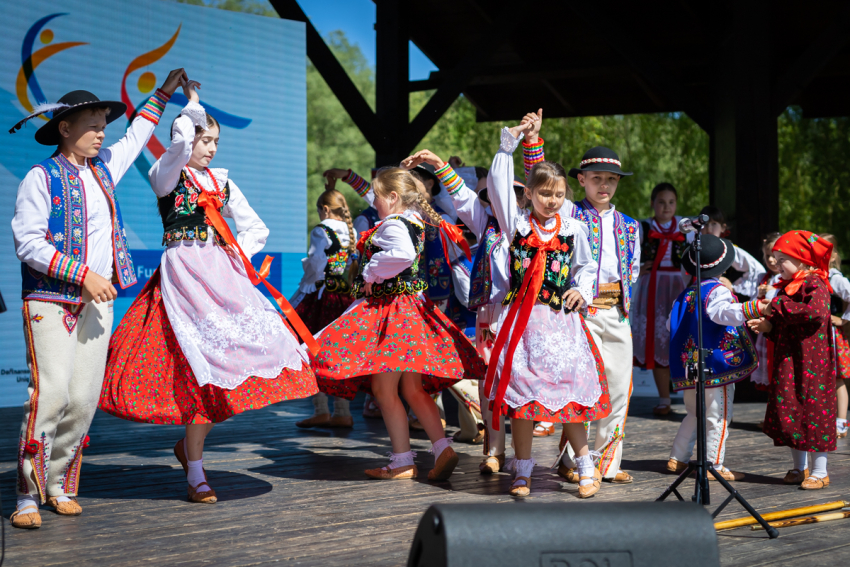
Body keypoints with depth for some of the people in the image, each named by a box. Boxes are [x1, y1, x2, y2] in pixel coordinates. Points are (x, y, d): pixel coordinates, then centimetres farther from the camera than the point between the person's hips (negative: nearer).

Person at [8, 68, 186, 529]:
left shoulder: (103, 167, 15)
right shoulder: (41, 177, -4)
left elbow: (135, 139, 35)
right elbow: (28, 243, -11)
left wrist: (162, 95, 41)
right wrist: (84, 275, -15)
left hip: (97, 302, 6)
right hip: (51, 302, -6)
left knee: (84, 399, 1)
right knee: (50, 394, -14)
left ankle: (60, 483, 14)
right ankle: (28, 495, -7)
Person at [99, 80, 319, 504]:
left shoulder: (222, 184, 20)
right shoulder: (167, 175, 3)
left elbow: (256, 228, 23)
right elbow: (180, 142, -18)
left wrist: (239, 258, 6)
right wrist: (193, 103, -4)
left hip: (223, 274, 6)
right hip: (184, 274, -6)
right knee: (205, 363, -13)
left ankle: (189, 441, 15)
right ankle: (195, 476, -7)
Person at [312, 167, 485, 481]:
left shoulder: (393, 225, -17)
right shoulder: (412, 221, 12)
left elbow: (403, 254, -38)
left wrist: (371, 274, -25)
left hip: (391, 314, -10)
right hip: (411, 310, 10)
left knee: (384, 389, -2)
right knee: (413, 390, 13)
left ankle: (403, 461, 2)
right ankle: (442, 448, 6)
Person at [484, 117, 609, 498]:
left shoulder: (573, 229, 7)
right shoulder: (516, 224, 3)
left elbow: (586, 266, 18)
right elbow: (498, 185, -3)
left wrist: (582, 291, -1)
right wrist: (510, 142, -3)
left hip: (561, 319, 1)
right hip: (523, 319, 0)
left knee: (568, 388, 0)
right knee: (522, 391, 1)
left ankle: (586, 466, 14)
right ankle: (522, 471, 11)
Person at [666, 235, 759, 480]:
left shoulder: (684, 294, 11)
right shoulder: (717, 291, -11)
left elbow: (670, 324, 23)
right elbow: (723, 312, -32)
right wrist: (750, 309, -47)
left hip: (688, 368, 8)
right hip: (716, 366, -8)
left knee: (694, 414, 21)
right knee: (718, 417, 0)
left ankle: (677, 458, 24)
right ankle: (714, 466, 1)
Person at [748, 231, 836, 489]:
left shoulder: (814, 283, -9)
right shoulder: (786, 286, 16)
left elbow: (817, 311, -29)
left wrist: (776, 308, -24)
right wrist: (768, 326, 1)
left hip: (811, 361, -8)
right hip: (787, 361, 8)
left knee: (813, 408, -5)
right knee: (788, 410, 9)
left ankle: (819, 472, 1)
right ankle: (800, 467, 19)